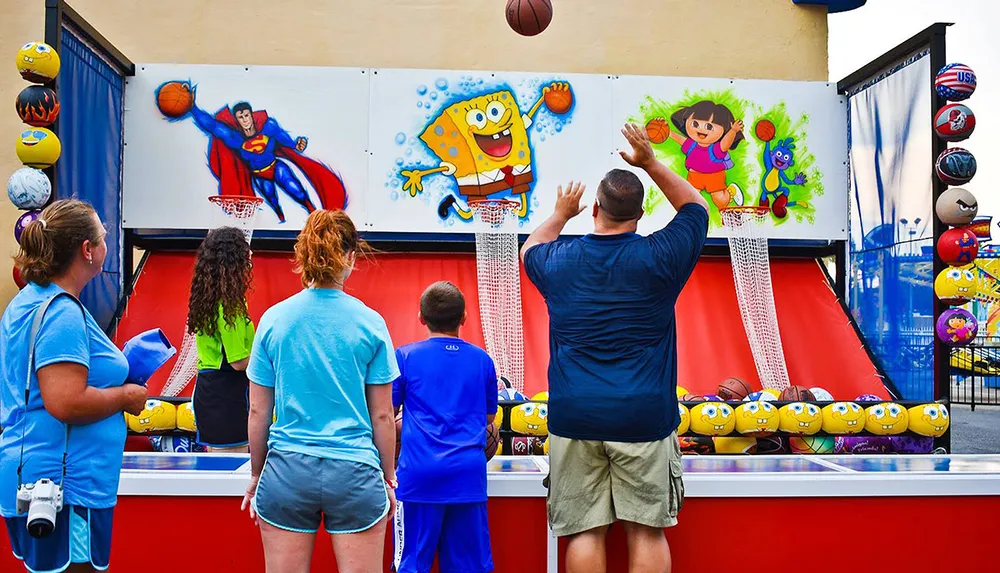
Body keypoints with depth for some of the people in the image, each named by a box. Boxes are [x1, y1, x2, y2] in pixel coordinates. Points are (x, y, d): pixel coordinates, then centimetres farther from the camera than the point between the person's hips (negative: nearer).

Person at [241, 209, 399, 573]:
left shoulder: (273, 320, -2)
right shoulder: (370, 323, -5)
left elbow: (258, 412, 3)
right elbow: (382, 416, 0)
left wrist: (256, 474, 16)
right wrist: (388, 477, 13)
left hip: (287, 470, 2)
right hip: (355, 472, -1)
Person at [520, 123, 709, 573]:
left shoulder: (559, 261, 4)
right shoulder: (658, 257, -2)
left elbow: (530, 248, 30)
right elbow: (696, 207, 17)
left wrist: (560, 214, 44)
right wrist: (651, 163, 18)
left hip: (574, 417, 2)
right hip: (644, 417, -1)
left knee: (584, 531, 5)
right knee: (647, 530, 6)